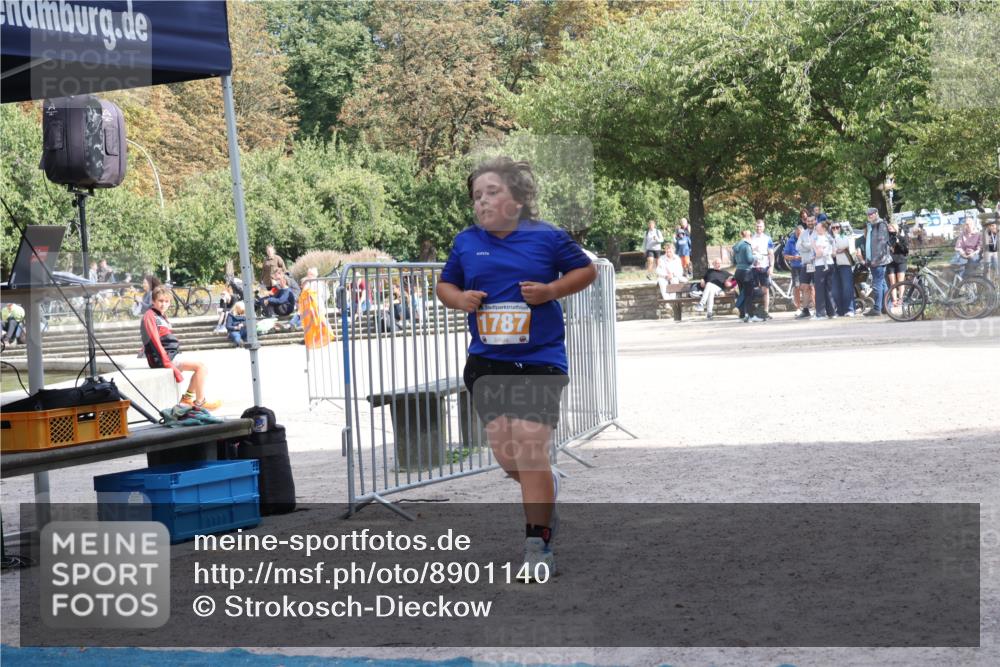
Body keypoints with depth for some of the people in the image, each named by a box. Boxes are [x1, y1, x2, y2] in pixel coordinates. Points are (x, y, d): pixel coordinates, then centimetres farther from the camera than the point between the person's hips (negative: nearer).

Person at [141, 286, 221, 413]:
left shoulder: (161, 317, 21)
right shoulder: (150, 316, -9)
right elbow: (155, 342, -17)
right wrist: (169, 364, -22)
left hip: (171, 356, 9)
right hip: (161, 359, -9)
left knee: (201, 368, 11)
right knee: (200, 366, -15)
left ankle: (186, 399, 8)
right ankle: (200, 403, -10)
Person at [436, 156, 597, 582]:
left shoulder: (547, 237, -1)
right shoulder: (466, 243, 8)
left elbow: (587, 270, 8)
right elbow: (444, 285, 20)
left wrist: (551, 290, -9)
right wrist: (459, 299, -3)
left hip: (539, 359, -4)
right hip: (486, 360, 4)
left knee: (529, 449, -11)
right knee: (505, 453, 0)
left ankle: (539, 547, -1)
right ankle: (547, 488, 36)